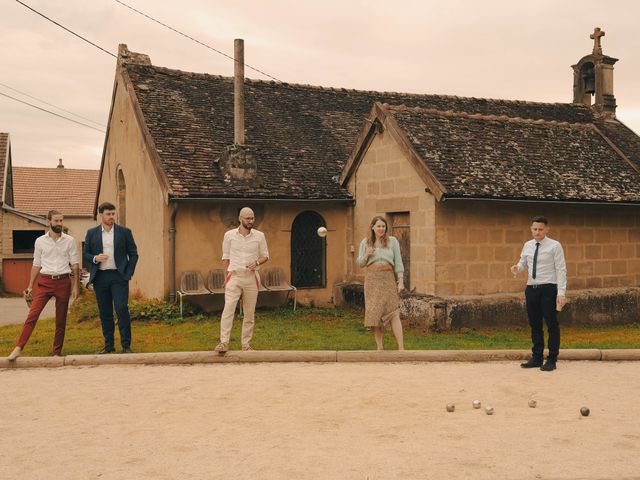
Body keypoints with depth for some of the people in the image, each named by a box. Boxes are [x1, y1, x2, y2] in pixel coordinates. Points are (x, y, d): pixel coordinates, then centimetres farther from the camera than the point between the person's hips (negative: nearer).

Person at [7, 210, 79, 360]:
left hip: (63, 282, 0)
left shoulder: (70, 240, 3)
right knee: (32, 315, -11)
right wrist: (30, 286, 6)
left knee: (61, 320, 5)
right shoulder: (40, 241, 5)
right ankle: (18, 348, -11)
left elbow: (75, 264, 3)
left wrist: (75, 286, -3)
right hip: (45, 282, 0)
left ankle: (57, 352, 14)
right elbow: (36, 265, 9)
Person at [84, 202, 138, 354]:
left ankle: (126, 345, -3)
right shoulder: (92, 233, 7)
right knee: (105, 312, 7)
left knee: (122, 309, -10)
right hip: (100, 277, 2)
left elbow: (133, 254, 6)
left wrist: (129, 273, -2)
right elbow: (86, 254, 11)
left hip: (119, 276, -2)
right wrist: (95, 258, -11)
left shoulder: (124, 232, 4)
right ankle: (109, 345, 16)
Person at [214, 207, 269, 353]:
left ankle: (246, 343, 14)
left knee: (250, 313, 5)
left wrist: (257, 262, -10)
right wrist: (227, 274, 3)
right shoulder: (229, 235, 3)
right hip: (234, 277, -2)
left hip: (251, 278, 2)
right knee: (228, 308, -14)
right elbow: (225, 257, 9)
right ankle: (224, 342, -14)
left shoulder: (259, 236, 4)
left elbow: (265, 255, 11)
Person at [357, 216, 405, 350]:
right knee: (374, 313, 0)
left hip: (388, 278, -1)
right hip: (372, 279, 1)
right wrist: (367, 255, -9)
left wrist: (401, 281, -3)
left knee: (394, 312, -7)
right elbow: (360, 263, 12)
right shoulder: (365, 242, 8)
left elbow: (398, 262, 4)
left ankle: (401, 347, -8)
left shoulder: (392, 241, 5)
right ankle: (379, 347, 8)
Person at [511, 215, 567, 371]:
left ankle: (552, 360, 9)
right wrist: (517, 268, -8)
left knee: (552, 325, 1)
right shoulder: (527, 246, 10)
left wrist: (561, 293, -15)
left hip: (548, 289, -5)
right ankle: (536, 358, 21)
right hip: (532, 288, 5)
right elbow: (523, 263, 18)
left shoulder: (554, 246, -5)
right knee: (534, 325, 11)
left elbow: (561, 270, -8)